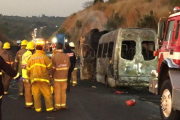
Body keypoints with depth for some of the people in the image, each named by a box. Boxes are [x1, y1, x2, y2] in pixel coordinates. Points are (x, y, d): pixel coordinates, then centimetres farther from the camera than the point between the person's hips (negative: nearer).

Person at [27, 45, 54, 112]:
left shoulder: (31, 58, 10)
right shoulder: (44, 57, -6)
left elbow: (28, 70, 15)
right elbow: (50, 66, -7)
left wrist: (30, 77, 26)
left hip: (34, 79, 4)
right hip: (43, 79, -4)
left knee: (36, 95, 7)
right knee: (47, 94, 2)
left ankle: (38, 108, 8)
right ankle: (49, 108, 3)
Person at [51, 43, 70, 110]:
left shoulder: (54, 57, -15)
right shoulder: (66, 56, -4)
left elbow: (53, 68, -12)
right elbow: (68, 66, 5)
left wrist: (52, 75, 4)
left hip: (56, 77, -3)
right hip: (64, 77, 3)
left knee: (57, 92, 5)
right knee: (63, 91, 14)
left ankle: (57, 105, 10)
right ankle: (63, 105, 19)